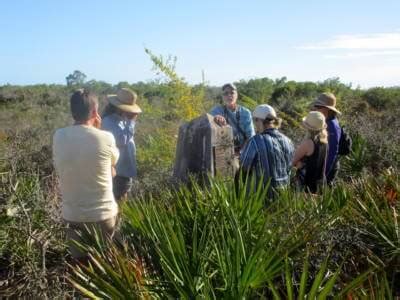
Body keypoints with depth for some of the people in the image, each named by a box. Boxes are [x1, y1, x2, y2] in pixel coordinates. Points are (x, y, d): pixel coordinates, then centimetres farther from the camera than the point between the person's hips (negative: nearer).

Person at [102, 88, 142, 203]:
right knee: (118, 199, 0)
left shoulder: (122, 119, 9)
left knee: (122, 199, 20)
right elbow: (122, 140, -30)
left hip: (125, 169, 9)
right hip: (118, 171, -9)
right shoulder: (109, 122, -20)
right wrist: (131, 122, -23)